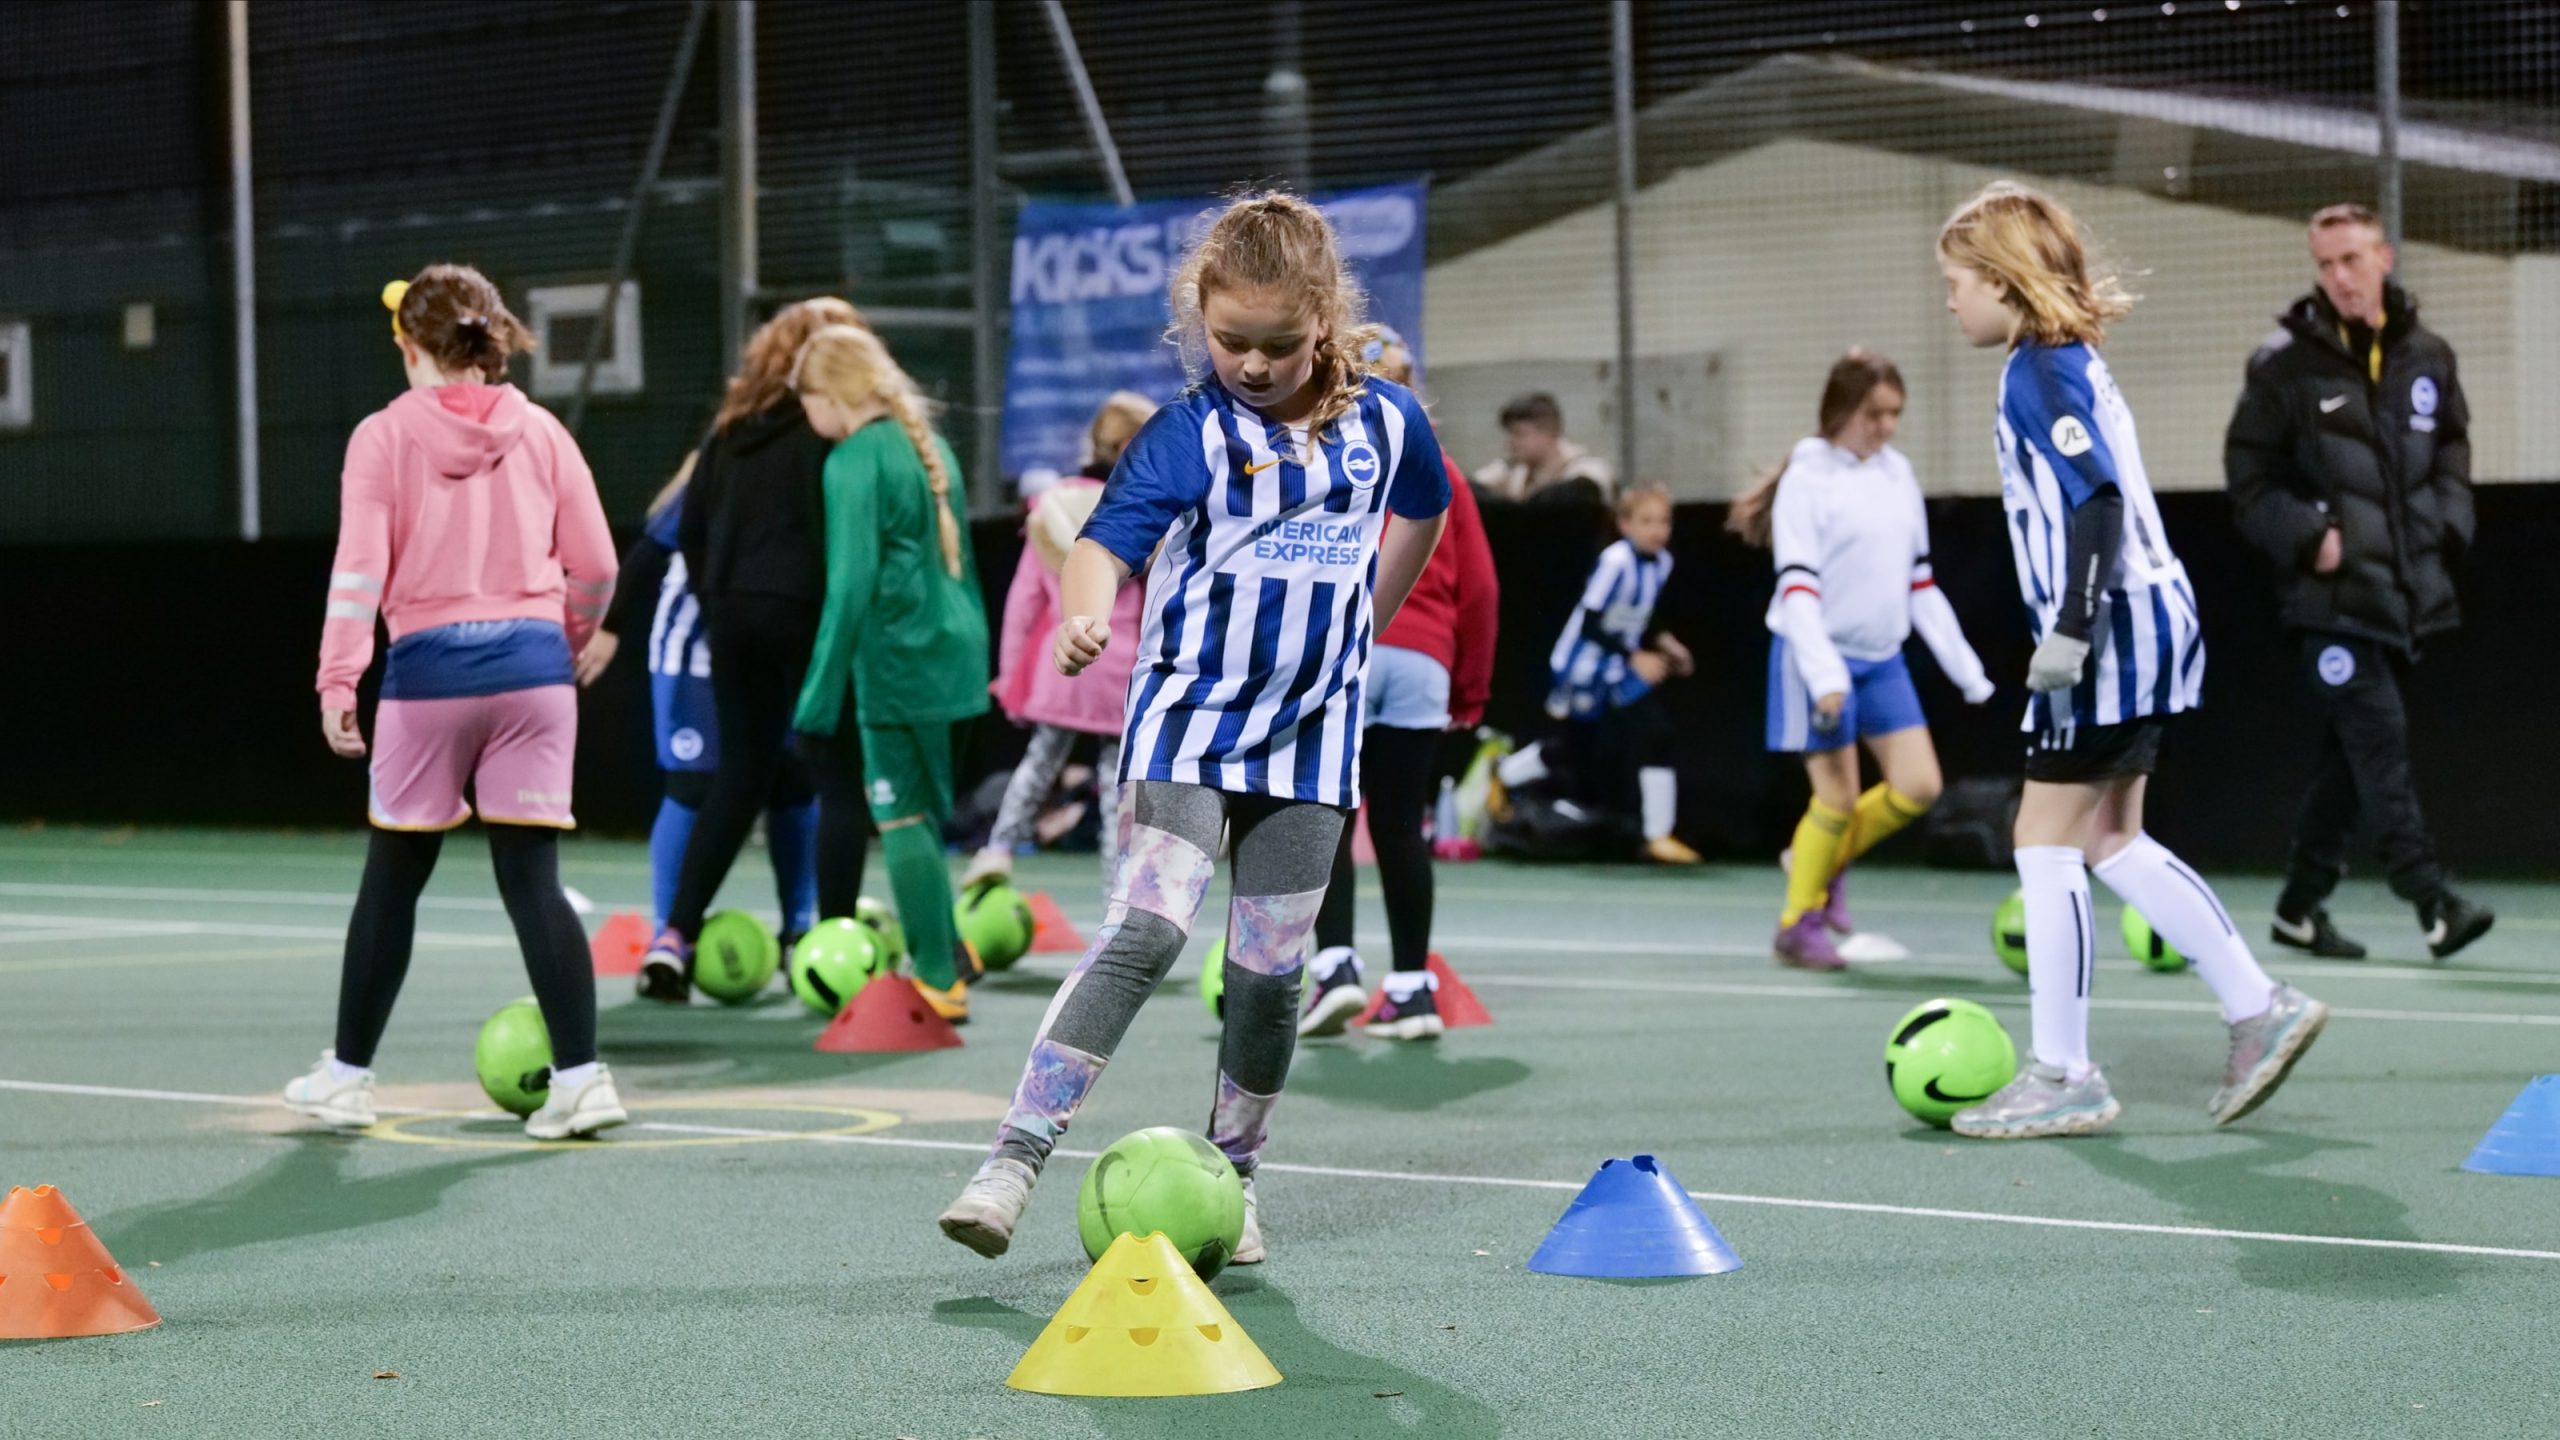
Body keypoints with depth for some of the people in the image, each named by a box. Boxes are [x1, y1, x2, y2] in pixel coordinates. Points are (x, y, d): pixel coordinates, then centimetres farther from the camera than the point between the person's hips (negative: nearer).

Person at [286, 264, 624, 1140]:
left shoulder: (385, 437, -1)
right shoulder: (540, 432, 7)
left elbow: (361, 567, -10)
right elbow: (595, 566, 7)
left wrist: (338, 682, -12)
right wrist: (566, 642, 23)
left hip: (429, 670, -2)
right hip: (532, 661, 2)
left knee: (393, 878, 11)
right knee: (531, 876, 2)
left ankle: (347, 1076, 22)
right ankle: (580, 1075, -8)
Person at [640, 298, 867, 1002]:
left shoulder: (734, 420, 12)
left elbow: (690, 529, 11)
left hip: (735, 610, 6)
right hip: (807, 610, -6)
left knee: (740, 773, 15)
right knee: (840, 780, 2)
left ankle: (673, 942, 9)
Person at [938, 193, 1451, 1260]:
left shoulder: (1386, 422, 4)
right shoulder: (1190, 433, -8)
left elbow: (1421, 512, 26)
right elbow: (1109, 538, -21)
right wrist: (1086, 614, -42)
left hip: (1311, 734, 4)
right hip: (1188, 715, -3)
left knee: (1269, 969, 3)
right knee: (1148, 929, -19)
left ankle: (1231, 1177, 20)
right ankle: (1015, 1160, -21)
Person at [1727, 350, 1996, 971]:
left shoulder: (1898, 473, 9)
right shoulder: (1808, 479, -10)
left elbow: (1921, 581, 16)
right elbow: (1796, 585, -16)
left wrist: (1966, 667, 13)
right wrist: (1824, 674, -27)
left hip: (1882, 659, 6)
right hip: (1822, 661, -6)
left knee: (1918, 787, -2)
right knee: (1839, 796, -6)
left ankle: (1829, 859, 22)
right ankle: (1797, 924, 12)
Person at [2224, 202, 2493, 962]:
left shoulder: (2427, 357, 7)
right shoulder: (2286, 363, -6)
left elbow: (2452, 452, 19)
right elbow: (2249, 472, -3)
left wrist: (2447, 526, 4)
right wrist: (2307, 536, -13)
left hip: (2407, 592, 5)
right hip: (2333, 594, -5)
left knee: (2352, 755, 10)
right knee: (2379, 741, -14)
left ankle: (2302, 905, 21)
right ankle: (2432, 902, -18)